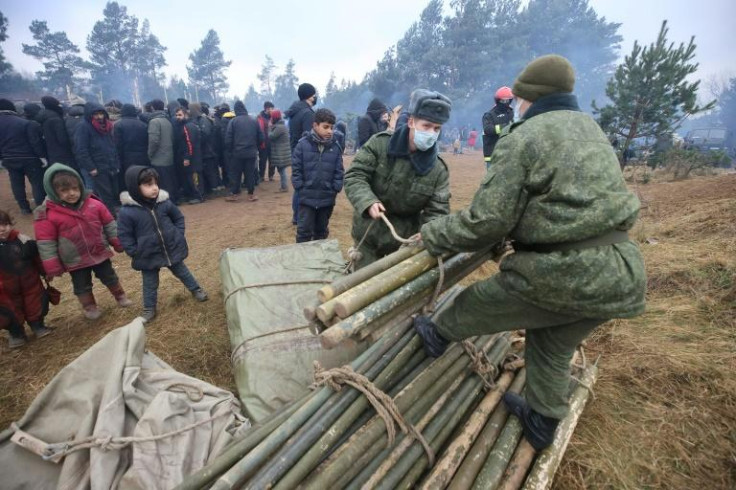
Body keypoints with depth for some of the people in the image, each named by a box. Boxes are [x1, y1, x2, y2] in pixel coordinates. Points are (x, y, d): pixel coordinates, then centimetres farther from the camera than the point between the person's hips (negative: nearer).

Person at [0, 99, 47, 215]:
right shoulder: (24, 122, -13)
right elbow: (35, 141, -15)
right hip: (29, 158, -4)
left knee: (17, 184, 12)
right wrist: (42, 156, -9)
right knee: (37, 182, 2)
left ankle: (24, 207, 17)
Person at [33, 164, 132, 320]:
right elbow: (46, 243, -13)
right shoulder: (47, 214, -18)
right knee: (82, 286, 16)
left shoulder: (94, 204, -11)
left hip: (100, 253, 2)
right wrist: (52, 268, -10)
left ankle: (120, 296, 41)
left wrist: (118, 244, 6)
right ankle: (90, 307, 37)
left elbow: (109, 225, 1)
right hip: (75, 261, -1)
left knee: (110, 278, 19)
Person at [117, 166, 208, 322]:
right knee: (150, 284, 15)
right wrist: (136, 253, -11)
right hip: (148, 256, -2)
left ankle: (196, 290, 43)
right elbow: (124, 236, -9)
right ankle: (149, 309, 34)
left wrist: (178, 236, 0)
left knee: (183, 272, 22)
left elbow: (179, 218, 7)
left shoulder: (165, 202, -11)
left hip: (173, 249, 2)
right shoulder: (127, 211, -19)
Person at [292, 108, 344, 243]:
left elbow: (339, 171, 3)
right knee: (304, 231, 2)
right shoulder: (303, 144, -7)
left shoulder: (335, 147, 0)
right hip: (307, 197, -2)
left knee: (322, 231, 17)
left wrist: (335, 189, -4)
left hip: (327, 198, 3)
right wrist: (300, 188, -7)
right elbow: (296, 169, -3)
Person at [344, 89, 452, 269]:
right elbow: (354, 176, -14)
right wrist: (368, 202, -34)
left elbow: (437, 211, -11)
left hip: (405, 240, 1)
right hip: (368, 235, -1)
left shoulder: (438, 169, -10)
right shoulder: (379, 144, -12)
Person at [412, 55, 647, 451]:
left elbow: (487, 222, -17)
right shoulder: (590, 128, 17)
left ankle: (437, 336, 43)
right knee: (552, 347, 27)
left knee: (478, 302, 15)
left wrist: (433, 235, -2)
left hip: (565, 275, -9)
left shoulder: (521, 139, -11)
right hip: (620, 273, 9)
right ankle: (542, 424, 45)